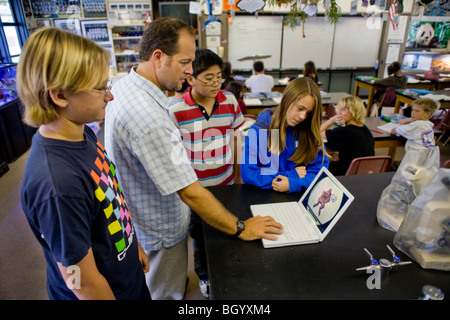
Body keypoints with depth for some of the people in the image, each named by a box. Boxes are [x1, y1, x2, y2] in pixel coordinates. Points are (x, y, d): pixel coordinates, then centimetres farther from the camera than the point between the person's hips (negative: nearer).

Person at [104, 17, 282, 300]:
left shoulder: (125, 86, -5)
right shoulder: (147, 117, -39)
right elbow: (191, 192, -35)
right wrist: (240, 229, -22)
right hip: (161, 230, -9)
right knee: (167, 292, 20)